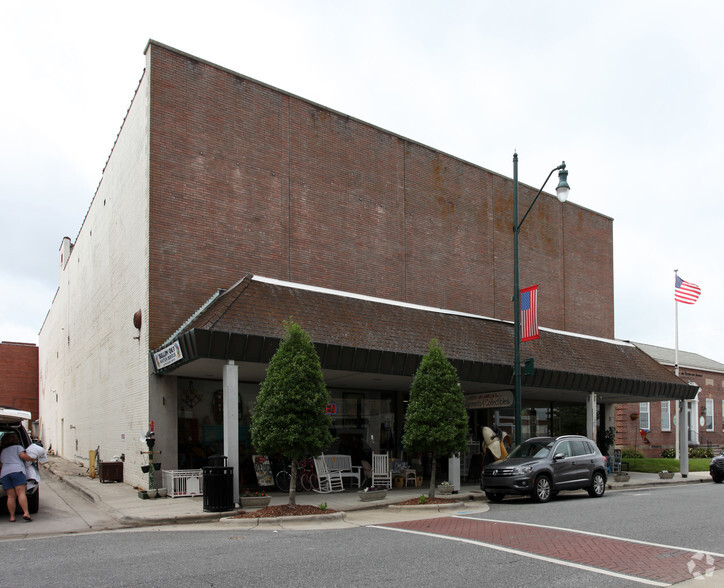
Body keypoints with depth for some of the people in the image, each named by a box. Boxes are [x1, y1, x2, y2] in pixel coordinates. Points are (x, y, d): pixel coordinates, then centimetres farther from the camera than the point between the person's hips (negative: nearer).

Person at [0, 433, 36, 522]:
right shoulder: (17, 447, 15)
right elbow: (22, 455, 0)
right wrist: (32, 459, 12)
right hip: (17, 470, -4)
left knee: (11, 496, 2)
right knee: (21, 493, -13)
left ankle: (12, 517, -4)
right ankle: (26, 513, -25)